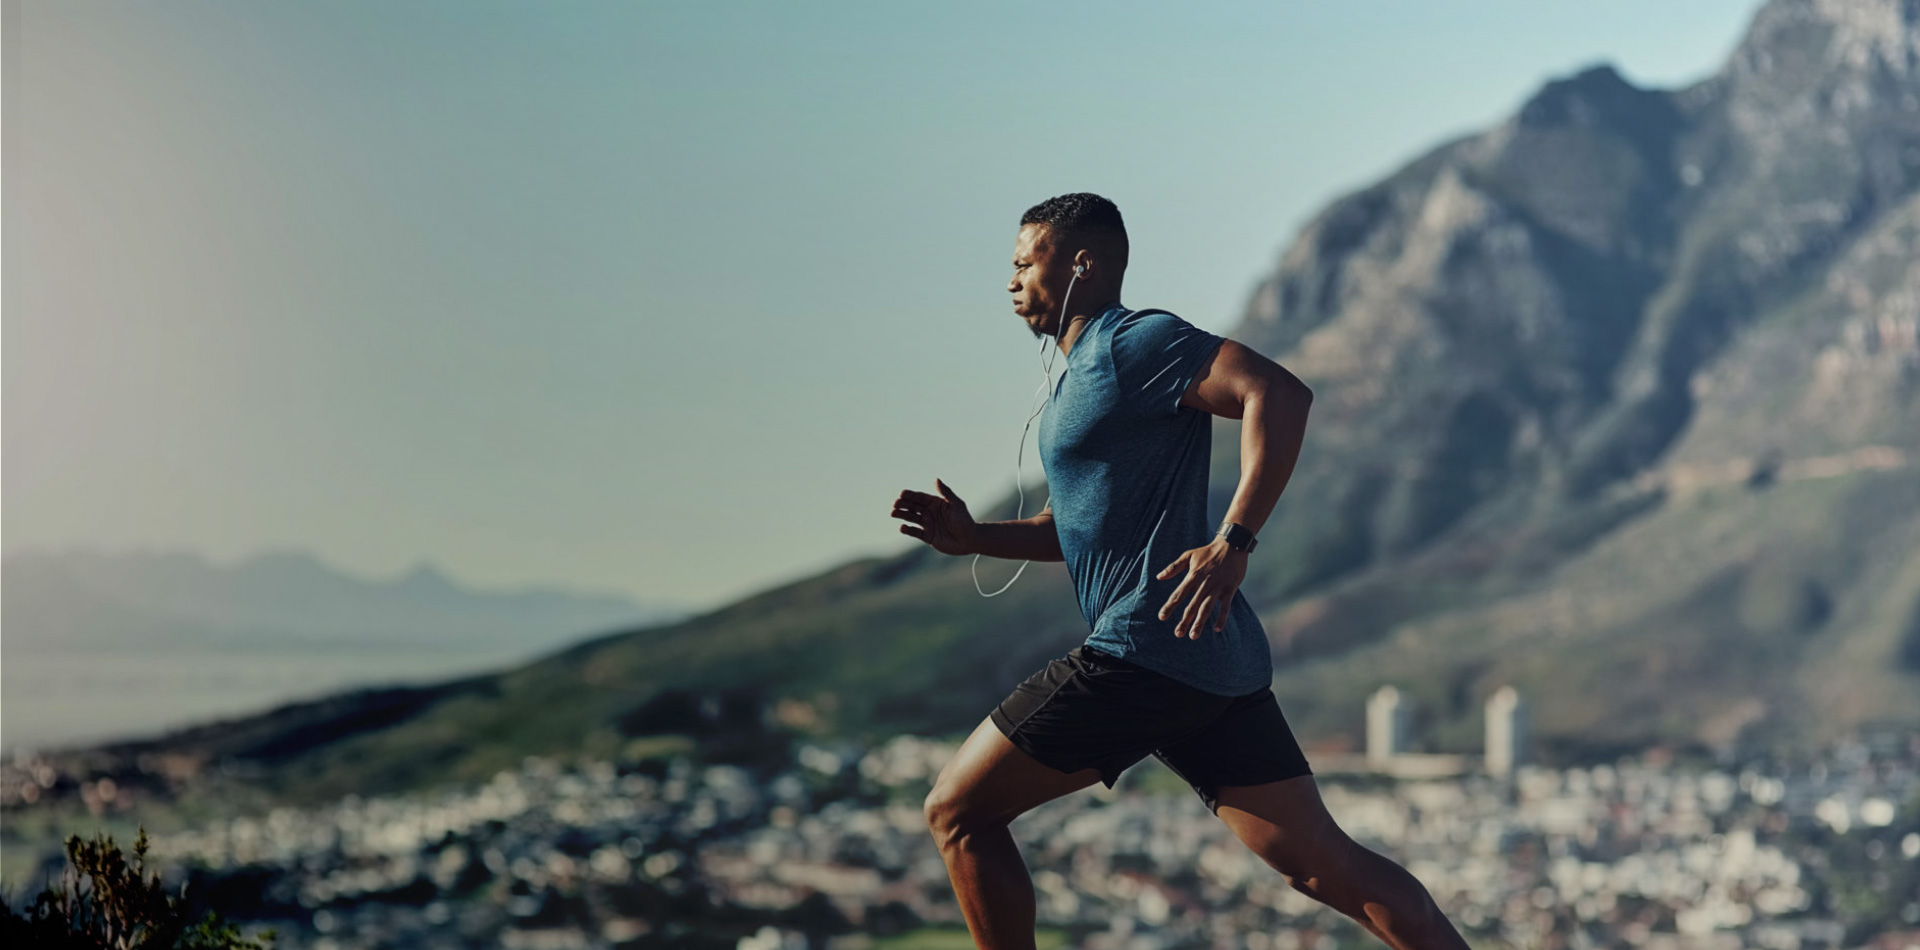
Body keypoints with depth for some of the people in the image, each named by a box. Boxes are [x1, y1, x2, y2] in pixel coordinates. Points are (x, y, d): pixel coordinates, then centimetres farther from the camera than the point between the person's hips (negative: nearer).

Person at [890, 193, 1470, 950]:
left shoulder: (1134, 343, -7)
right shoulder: (1084, 374, 24)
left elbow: (1281, 394, -20)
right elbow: (1084, 528, 31)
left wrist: (1233, 543, -27)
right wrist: (975, 538, 16)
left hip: (1147, 651, -10)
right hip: (1217, 662, 10)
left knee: (956, 811, 0)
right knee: (1321, 864, 5)